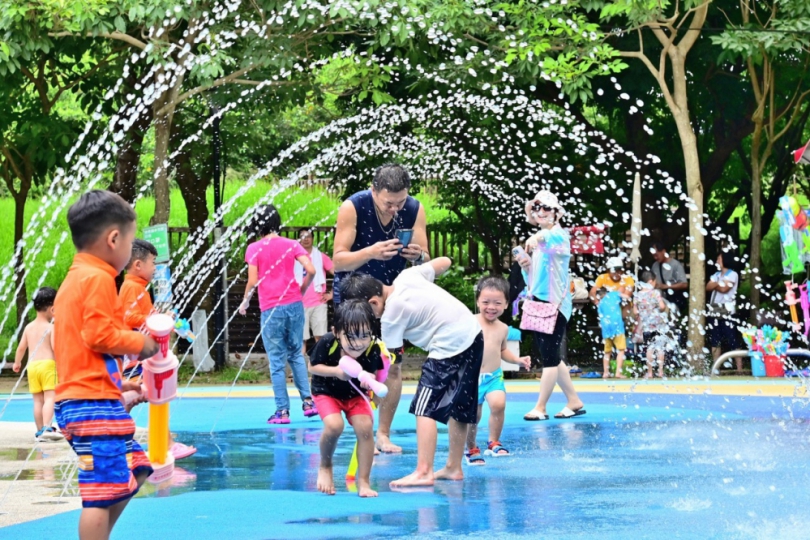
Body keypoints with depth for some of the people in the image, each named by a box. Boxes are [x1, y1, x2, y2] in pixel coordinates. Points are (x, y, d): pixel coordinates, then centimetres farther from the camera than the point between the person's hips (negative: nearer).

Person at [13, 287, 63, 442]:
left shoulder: (29, 327, 11)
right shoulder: (51, 327, -5)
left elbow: (21, 347, 15)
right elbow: (55, 347, -14)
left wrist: (17, 363, 29)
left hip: (32, 365, 5)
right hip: (48, 364, -5)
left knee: (38, 400, 9)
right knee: (50, 397, -9)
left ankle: (40, 431, 13)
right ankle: (47, 428, -24)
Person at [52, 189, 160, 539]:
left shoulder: (74, 279, 20)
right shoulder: (98, 278, -11)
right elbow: (99, 334, -20)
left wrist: (117, 383, 22)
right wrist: (139, 342, -4)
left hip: (78, 400, 11)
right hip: (94, 404, -11)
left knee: (133, 472, 19)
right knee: (103, 491, -11)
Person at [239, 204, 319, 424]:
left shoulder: (254, 249, -2)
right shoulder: (291, 245, 5)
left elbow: (253, 281, -7)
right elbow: (311, 270, -4)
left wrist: (245, 302, 10)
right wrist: (301, 290, 13)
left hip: (271, 309, -3)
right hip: (294, 305, 3)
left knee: (277, 360, 2)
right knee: (296, 354, 16)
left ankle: (282, 411, 1)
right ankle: (308, 400, 8)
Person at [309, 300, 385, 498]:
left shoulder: (373, 349, -27)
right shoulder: (327, 342, -31)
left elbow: (372, 375, -11)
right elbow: (313, 367, -16)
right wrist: (335, 371, -33)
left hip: (355, 394, 2)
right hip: (326, 392, -2)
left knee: (365, 428, -16)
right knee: (334, 425, -27)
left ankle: (364, 482, 0)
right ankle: (325, 467, 4)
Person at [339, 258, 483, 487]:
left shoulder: (393, 312, -16)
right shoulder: (407, 275, 4)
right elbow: (444, 262, 16)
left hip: (451, 347, -10)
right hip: (474, 333, 10)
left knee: (425, 408, -11)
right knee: (458, 408, 16)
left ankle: (423, 472, -17)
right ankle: (454, 468, 23)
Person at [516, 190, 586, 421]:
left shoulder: (560, 235, -6)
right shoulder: (537, 244, 16)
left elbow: (555, 236, -31)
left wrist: (539, 236, -48)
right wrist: (526, 267, 0)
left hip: (555, 303, -8)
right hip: (538, 303, 8)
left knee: (550, 357, -5)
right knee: (552, 357, 11)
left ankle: (540, 408, -3)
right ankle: (574, 402, 19)